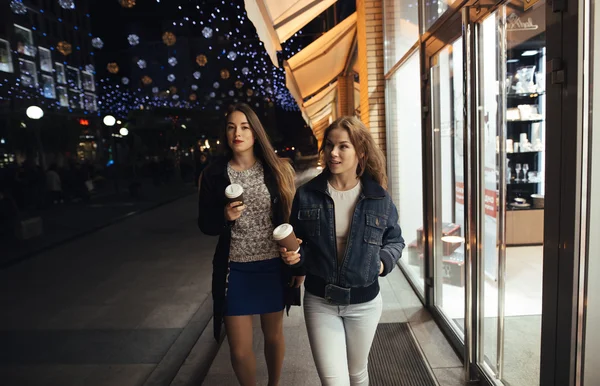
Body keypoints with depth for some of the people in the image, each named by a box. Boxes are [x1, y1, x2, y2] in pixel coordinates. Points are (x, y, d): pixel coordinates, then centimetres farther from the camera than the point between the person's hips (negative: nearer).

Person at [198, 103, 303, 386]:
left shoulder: (276, 170, -3)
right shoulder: (214, 174, -3)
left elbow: (291, 216, 0)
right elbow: (204, 224, 2)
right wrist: (225, 216, -20)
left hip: (274, 266, 1)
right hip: (235, 270, 0)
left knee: (273, 336, 19)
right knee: (239, 349, 7)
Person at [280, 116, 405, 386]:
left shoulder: (378, 197, -7)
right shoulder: (306, 195, -8)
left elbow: (395, 240, 7)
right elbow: (299, 244, 4)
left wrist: (383, 262, -11)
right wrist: (293, 254, -17)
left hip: (364, 302, 1)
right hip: (320, 302, -1)